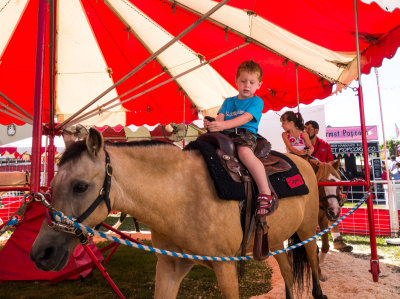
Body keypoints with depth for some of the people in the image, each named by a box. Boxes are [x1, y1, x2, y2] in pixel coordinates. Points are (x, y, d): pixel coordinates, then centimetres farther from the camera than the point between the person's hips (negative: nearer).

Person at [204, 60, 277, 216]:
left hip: (246, 134, -5)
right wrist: (212, 123, -18)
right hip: (226, 135, 6)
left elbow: (245, 118, -10)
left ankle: (266, 194, -37)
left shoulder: (256, 101, 8)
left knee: (244, 151, -38)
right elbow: (220, 117, 9)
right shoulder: (228, 101, 25)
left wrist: (223, 125, -27)